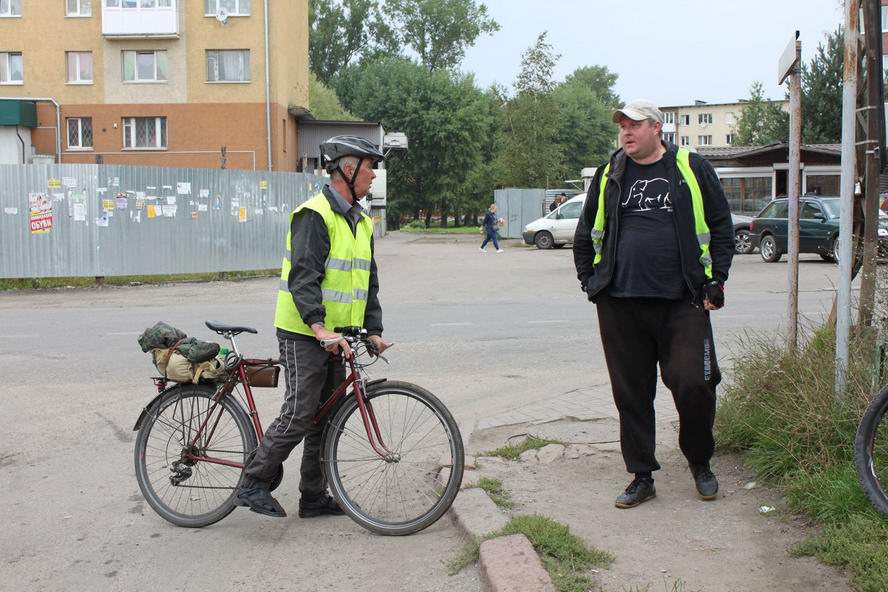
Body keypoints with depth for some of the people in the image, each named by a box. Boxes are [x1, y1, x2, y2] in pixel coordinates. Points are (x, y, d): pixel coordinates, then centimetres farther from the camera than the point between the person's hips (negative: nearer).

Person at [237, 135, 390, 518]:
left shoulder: (361, 221, 15)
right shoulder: (314, 215, -14)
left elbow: (368, 281, 17)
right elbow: (303, 276, -24)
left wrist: (373, 329, 6)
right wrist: (318, 325, -35)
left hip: (336, 337, 9)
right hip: (304, 333, -9)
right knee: (301, 413, -10)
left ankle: (314, 497, 21)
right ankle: (254, 484, 4)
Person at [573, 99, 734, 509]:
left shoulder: (691, 169, 5)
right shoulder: (609, 175, 12)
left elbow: (721, 227, 8)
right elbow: (586, 233, 20)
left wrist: (716, 279, 1)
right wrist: (589, 280, 13)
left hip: (682, 302, -2)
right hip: (620, 305, 2)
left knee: (693, 384, -7)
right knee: (631, 393, 5)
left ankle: (700, 463, 20)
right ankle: (642, 476, 19)